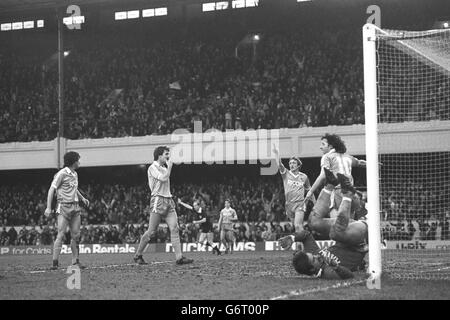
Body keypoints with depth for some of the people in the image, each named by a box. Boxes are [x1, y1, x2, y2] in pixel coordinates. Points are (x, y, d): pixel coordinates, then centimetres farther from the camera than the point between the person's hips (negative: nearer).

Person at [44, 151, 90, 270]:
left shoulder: (75, 174, 15)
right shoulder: (62, 174, -9)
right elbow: (52, 190, -10)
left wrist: (82, 198, 20)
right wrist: (48, 208, -16)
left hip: (75, 207, 8)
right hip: (64, 207, -8)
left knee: (76, 235, 7)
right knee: (61, 235, -12)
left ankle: (75, 261, 14)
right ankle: (55, 262, -11)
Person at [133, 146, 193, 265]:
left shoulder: (164, 168, 21)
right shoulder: (153, 168, -5)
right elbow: (163, 178, -18)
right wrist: (169, 166, -6)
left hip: (168, 200, 8)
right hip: (158, 200, -8)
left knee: (175, 229, -5)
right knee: (151, 232, -5)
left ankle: (179, 257, -11)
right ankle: (137, 256, 9)